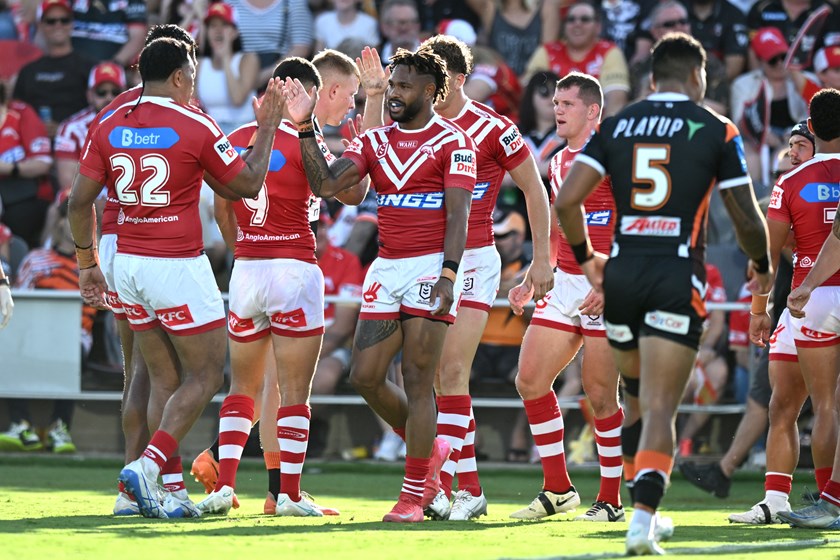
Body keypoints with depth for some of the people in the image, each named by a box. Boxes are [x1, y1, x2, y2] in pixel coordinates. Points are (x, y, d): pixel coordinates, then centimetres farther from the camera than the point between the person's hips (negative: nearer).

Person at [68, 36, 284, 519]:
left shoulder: (110, 127, 4)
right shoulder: (195, 126, -10)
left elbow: (80, 201, 5)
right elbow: (248, 185, 1)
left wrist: (88, 263, 16)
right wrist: (268, 127, 12)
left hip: (128, 263, 6)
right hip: (177, 266, -6)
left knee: (165, 380, 12)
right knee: (205, 375, 4)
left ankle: (173, 490, 8)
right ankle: (148, 466, -11)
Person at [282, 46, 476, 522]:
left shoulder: (452, 143, -3)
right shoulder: (375, 141, 14)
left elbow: (458, 214, -10)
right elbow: (327, 184, 3)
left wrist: (448, 273, -20)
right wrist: (305, 128, -5)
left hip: (432, 265, -6)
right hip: (387, 268, 6)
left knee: (418, 381, -6)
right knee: (366, 376, 2)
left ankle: (414, 495, 0)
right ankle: (429, 450, 24)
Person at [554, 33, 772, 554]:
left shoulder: (616, 126, 9)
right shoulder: (717, 130, 2)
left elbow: (567, 200, 0)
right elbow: (748, 219, 1)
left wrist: (585, 257, 17)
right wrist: (762, 266, 21)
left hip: (621, 275, 3)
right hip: (678, 277, -3)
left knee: (640, 391, 20)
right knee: (660, 408, -5)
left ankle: (647, 510, 18)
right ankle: (643, 520, -17)